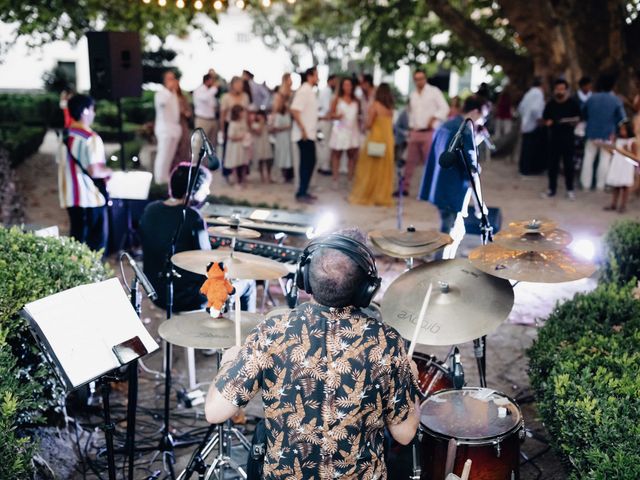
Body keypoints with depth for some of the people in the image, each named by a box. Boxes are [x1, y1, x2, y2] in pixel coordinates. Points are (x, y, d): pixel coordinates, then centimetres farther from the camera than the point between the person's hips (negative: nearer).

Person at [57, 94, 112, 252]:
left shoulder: (65, 136, 9)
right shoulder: (91, 138, -16)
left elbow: (62, 166, 17)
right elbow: (94, 171, -23)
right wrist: (108, 172, -3)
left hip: (71, 197, 7)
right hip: (91, 197, -7)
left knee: (76, 238, 13)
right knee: (96, 241, 3)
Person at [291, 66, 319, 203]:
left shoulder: (310, 91, 15)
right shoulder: (303, 91, -14)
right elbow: (294, 111, -22)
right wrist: (303, 130, -22)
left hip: (309, 134, 9)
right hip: (304, 135, -9)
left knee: (310, 162, 11)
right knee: (307, 163, -7)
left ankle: (303, 192, 19)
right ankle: (301, 194, -1)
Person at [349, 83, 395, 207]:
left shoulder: (375, 105, -9)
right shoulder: (390, 108, 7)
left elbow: (369, 124, -10)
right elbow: (390, 125, 7)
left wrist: (367, 127, 9)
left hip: (376, 139, -5)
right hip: (388, 140, 5)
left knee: (370, 168, 4)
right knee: (384, 169, 10)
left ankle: (364, 195, 10)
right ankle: (383, 196, 14)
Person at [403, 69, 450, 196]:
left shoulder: (434, 91, -2)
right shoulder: (412, 95, 15)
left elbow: (444, 108, -7)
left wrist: (434, 118, -19)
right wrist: (411, 128, 13)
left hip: (429, 132, -5)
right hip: (414, 132, 5)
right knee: (410, 161, 7)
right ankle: (404, 188, 13)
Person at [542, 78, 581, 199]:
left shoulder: (573, 103, -1)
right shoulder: (550, 104, 7)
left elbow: (578, 119, 2)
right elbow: (545, 119, 14)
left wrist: (573, 121, -19)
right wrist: (548, 122, -8)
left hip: (568, 137, -2)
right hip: (554, 137, 2)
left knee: (568, 164, 1)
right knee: (552, 163, 5)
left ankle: (570, 189, 12)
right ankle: (552, 189, 15)